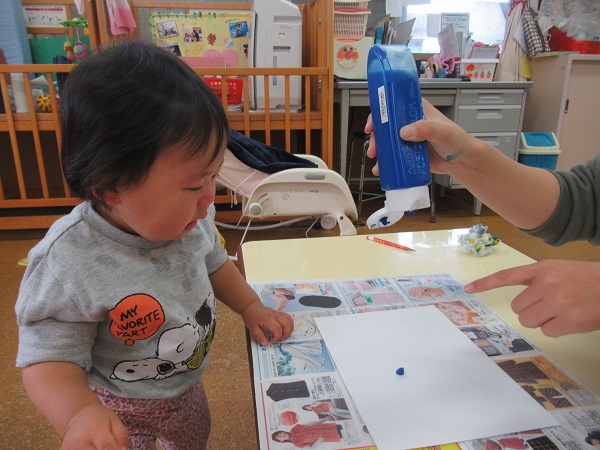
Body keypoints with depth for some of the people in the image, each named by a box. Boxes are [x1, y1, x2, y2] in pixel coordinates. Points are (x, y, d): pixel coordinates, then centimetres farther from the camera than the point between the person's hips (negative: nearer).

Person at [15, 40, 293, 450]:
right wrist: (79, 413, -44)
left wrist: (251, 306, -8)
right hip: (117, 409, -5)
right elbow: (49, 359, -27)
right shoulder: (67, 265, -36)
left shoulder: (192, 216, -19)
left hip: (187, 383, 6)